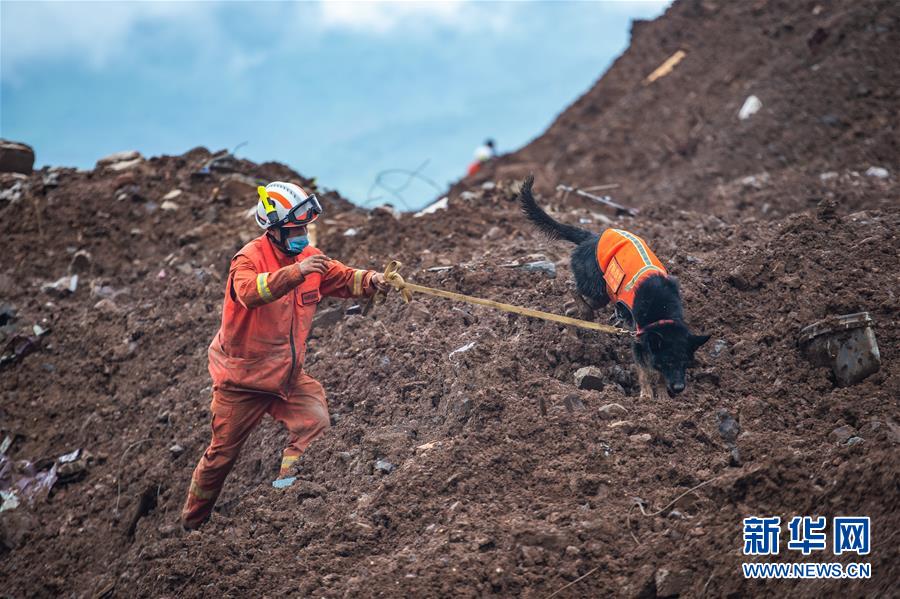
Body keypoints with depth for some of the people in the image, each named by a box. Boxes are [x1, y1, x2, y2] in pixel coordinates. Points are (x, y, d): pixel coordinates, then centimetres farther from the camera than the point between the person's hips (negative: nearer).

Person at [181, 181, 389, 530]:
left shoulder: (307, 256, 1)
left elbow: (343, 279, 0)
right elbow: (249, 291, -40)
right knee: (222, 455, 6)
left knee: (316, 422, -16)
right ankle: (191, 523, 28)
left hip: (287, 374, 5)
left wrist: (371, 281, -22)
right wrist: (296, 272, -52)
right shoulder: (250, 258, -19)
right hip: (243, 377, -5)